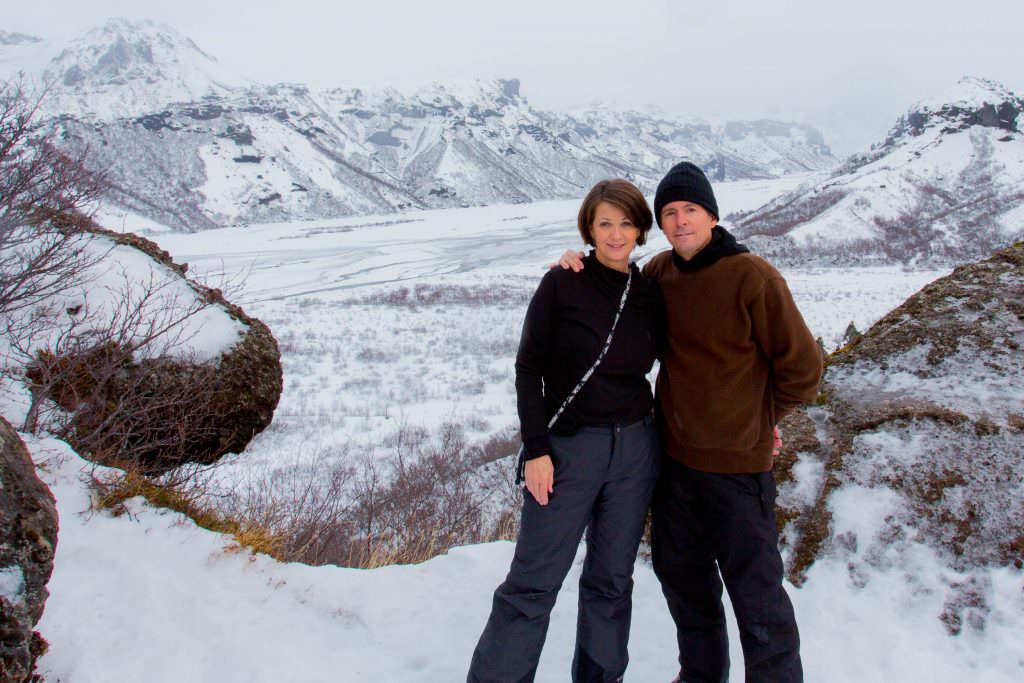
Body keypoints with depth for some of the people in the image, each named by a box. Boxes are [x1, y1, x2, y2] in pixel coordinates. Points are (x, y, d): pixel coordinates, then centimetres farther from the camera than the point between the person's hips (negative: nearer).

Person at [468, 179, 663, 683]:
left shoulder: (649, 295, 5)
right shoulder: (562, 285, -7)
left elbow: (661, 369, 13)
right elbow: (528, 367, -7)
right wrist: (535, 450, -12)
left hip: (635, 451, 4)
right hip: (568, 448, -4)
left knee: (612, 579, 14)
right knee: (533, 583, 0)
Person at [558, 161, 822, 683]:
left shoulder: (751, 276, -16)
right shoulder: (660, 272, 2)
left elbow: (802, 365, -11)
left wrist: (763, 418, 2)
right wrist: (582, 268, 1)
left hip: (735, 464, -7)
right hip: (673, 456, 7)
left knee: (754, 591, 6)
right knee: (680, 575, 21)